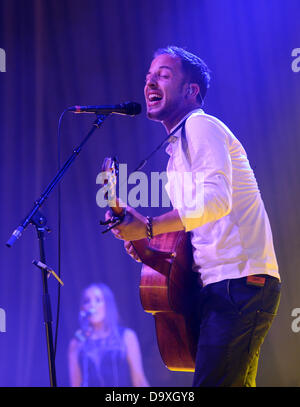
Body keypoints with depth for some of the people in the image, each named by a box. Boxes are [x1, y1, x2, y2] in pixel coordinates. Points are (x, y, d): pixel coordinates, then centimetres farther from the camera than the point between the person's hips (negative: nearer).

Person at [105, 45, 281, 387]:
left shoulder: (200, 126, -6)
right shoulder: (179, 145, 24)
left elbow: (216, 199, -23)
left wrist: (149, 227, -20)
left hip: (239, 282, -11)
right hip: (224, 286, 11)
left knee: (214, 382, -14)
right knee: (235, 383, 13)